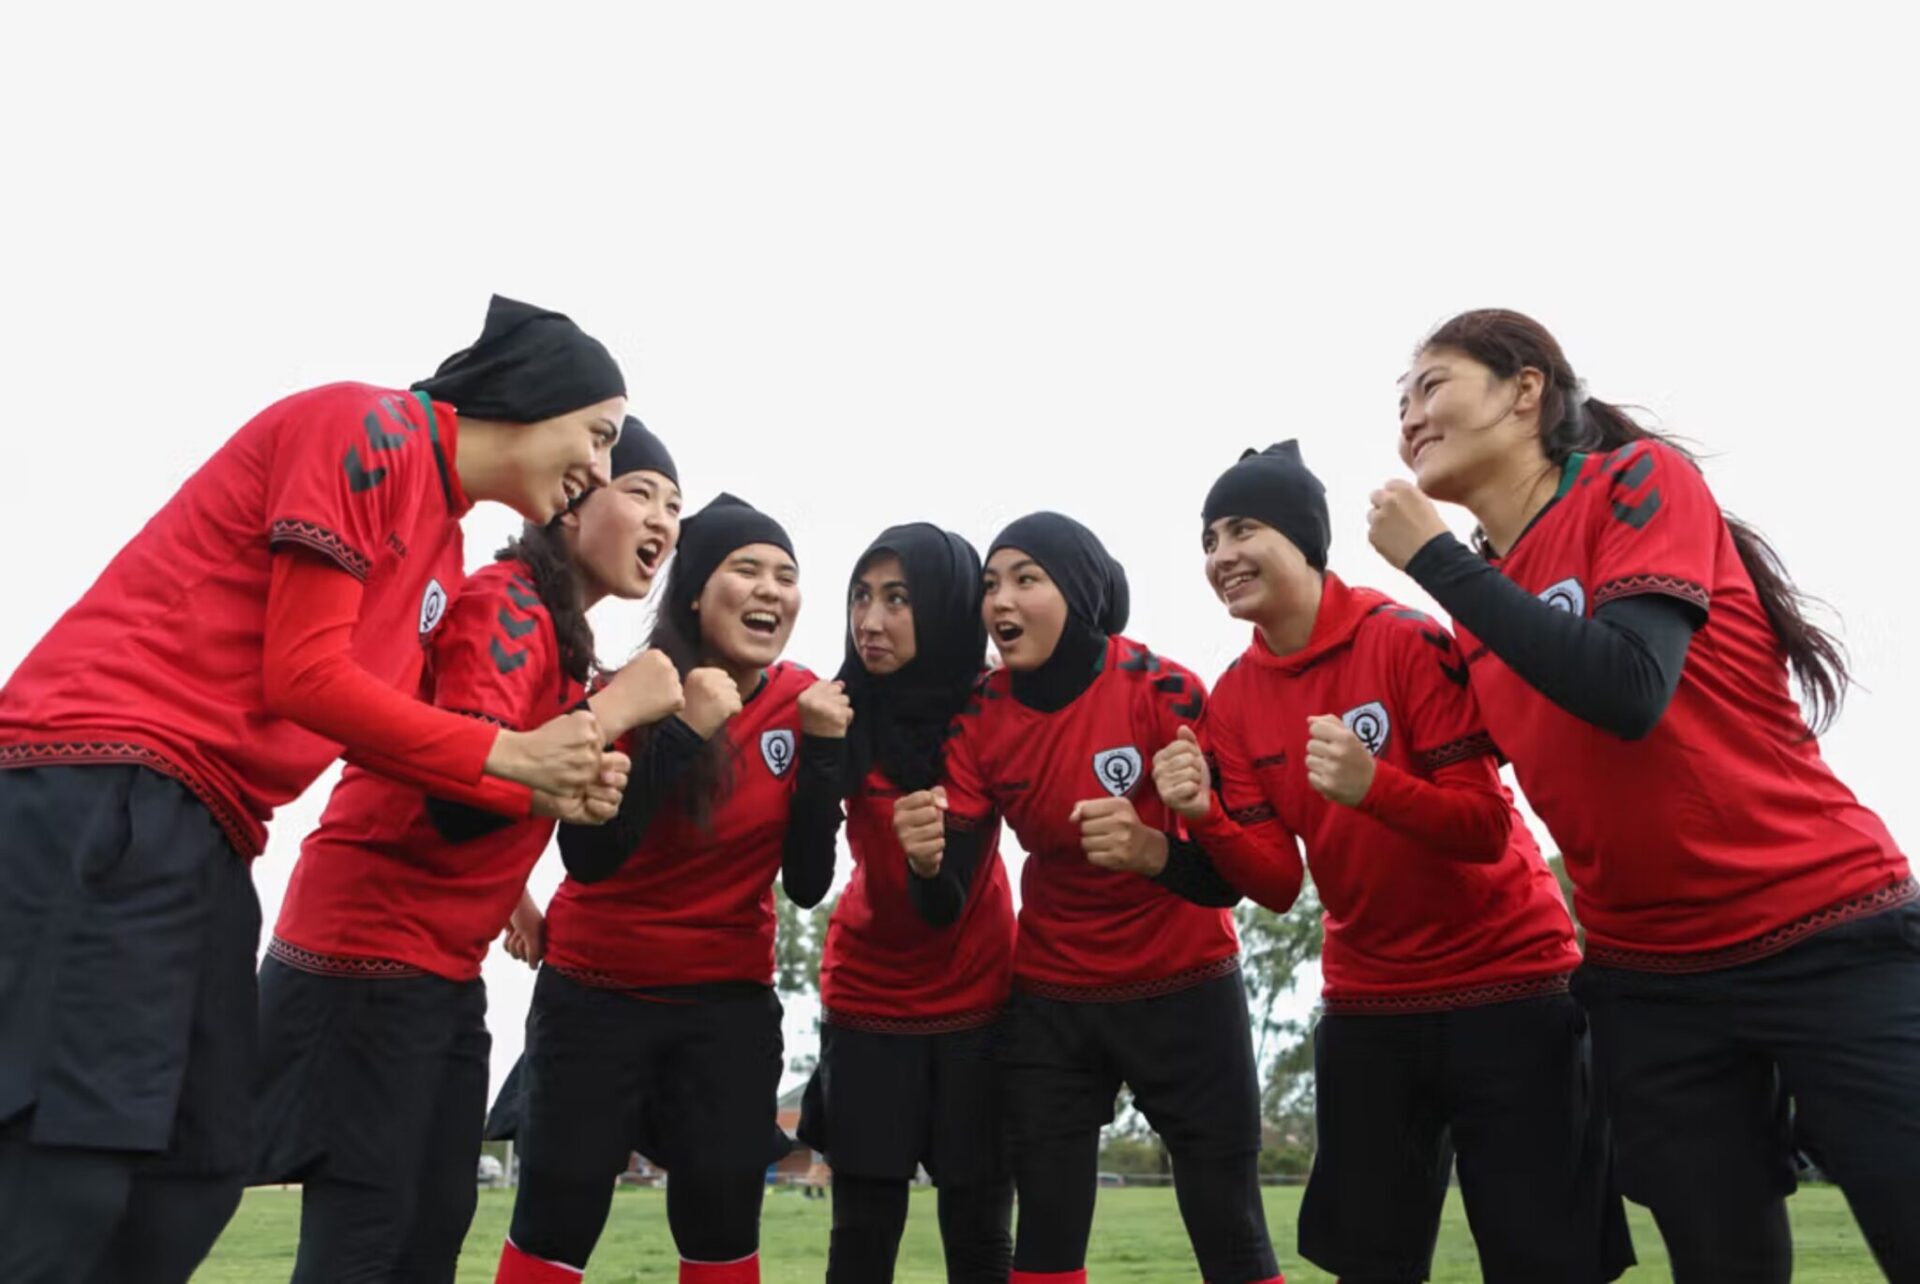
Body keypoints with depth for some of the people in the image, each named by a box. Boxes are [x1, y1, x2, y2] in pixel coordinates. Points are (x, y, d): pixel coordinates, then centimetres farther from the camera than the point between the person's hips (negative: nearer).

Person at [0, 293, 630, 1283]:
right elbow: (305, 678, -14)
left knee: (199, 1168, 9)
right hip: (109, 800, -10)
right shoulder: (368, 426, -8)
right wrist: (511, 754, -7)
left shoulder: (443, 552, 20)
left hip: (205, 834, 10)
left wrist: (541, 793, 4)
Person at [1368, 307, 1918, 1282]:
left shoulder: (1642, 479, -7)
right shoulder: (1478, 601, 8)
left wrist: (1433, 559, -18)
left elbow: (1627, 689, -25)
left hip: (1827, 938, -5)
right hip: (1647, 980, 6)